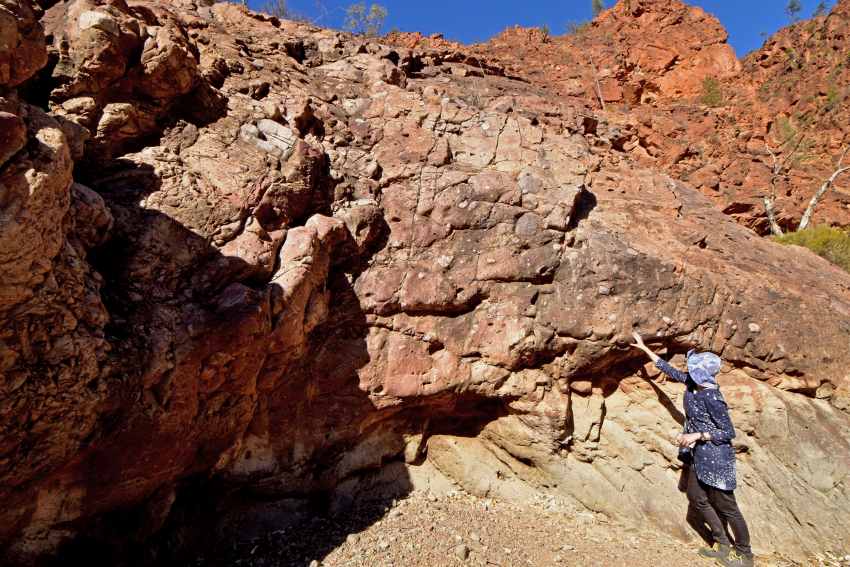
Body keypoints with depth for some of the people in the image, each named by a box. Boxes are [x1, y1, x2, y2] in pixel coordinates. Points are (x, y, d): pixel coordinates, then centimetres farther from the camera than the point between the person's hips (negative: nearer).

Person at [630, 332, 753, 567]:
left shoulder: (712, 398, -26)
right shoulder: (691, 382, -5)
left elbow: (729, 432, -20)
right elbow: (668, 369, 9)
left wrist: (697, 435, -25)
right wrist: (644, 348, 12)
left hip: (716, 458, -9)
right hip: (699, 456, 9)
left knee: (726, 506, 5)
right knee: (696, 498, 16)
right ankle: (722, 543, 33)